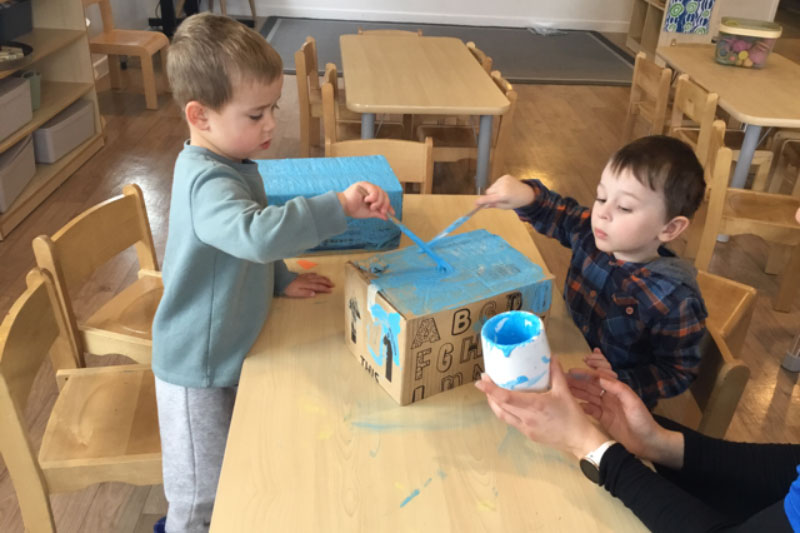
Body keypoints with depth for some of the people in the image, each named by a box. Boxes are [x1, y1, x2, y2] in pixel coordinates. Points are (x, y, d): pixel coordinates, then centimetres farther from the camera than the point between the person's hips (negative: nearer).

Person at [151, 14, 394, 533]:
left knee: (235, 476, 27)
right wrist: (339, 206, -48)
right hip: (198, 367, -9)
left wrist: (281, 280, 6)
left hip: (229, 352, 9)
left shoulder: (233, 165, 2)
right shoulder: (207, 183, -30)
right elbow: (257, 233, -50)